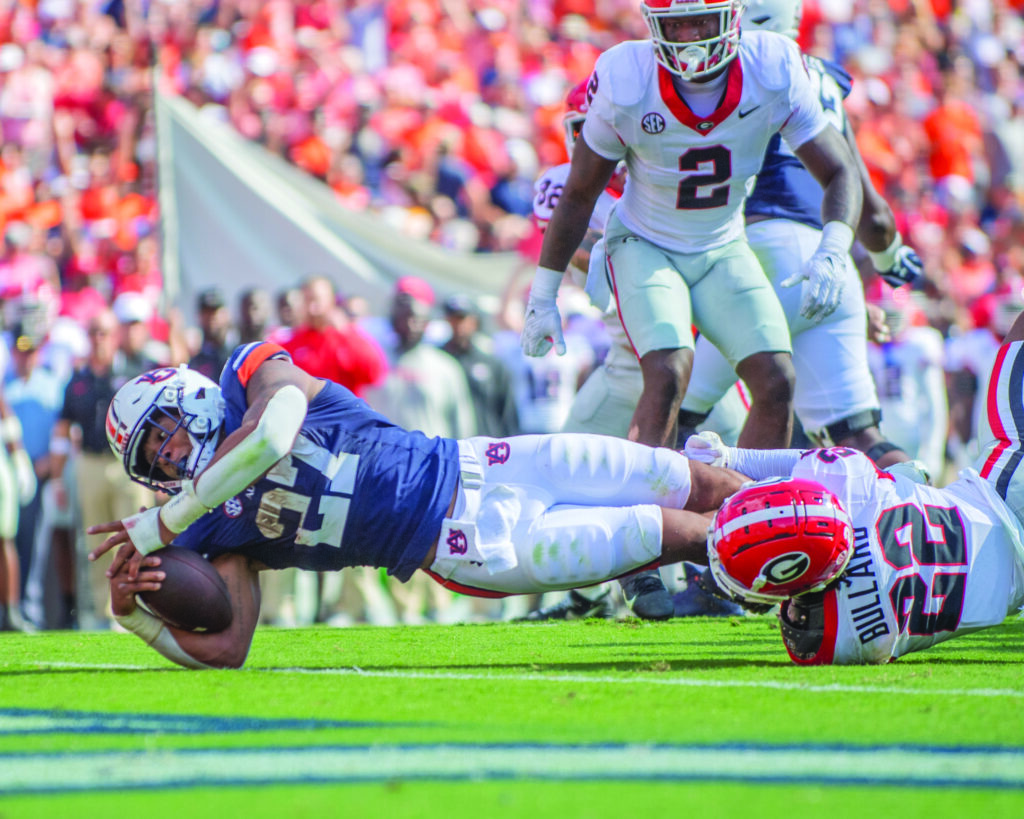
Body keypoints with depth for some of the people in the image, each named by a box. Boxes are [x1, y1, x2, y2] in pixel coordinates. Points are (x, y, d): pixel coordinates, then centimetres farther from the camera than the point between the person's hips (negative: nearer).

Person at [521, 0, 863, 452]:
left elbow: (840, 172, -11)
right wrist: (542, 295, -3)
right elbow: (578, 195, -9)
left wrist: (831, 253, -31)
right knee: (668, 373, -26)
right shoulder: (625, 83, -23)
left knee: (776, 383, -12)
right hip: (644, 246, -3)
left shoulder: (773, 71, -20)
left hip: (724, 250, 3)